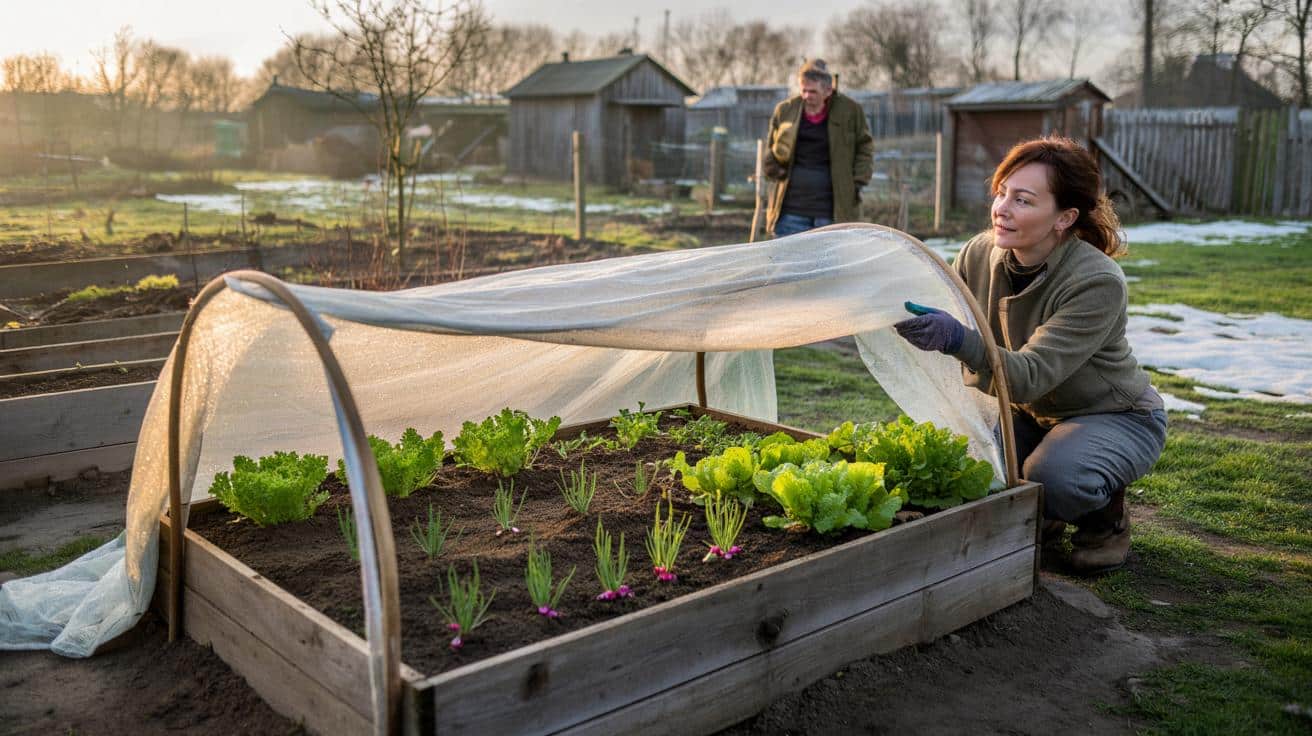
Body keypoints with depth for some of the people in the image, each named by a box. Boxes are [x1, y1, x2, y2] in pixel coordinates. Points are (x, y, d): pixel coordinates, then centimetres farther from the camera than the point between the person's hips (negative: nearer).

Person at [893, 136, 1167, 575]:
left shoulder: (1098, 282, -30)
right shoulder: (978, 255, -13)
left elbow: (1031, 375, -39)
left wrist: (957, 339, -55)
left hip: (1115, 416, -6)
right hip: (1028, 411, 6)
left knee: (1052, 476, -35)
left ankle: (1106, 517, 3)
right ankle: (1038, 519, 12)